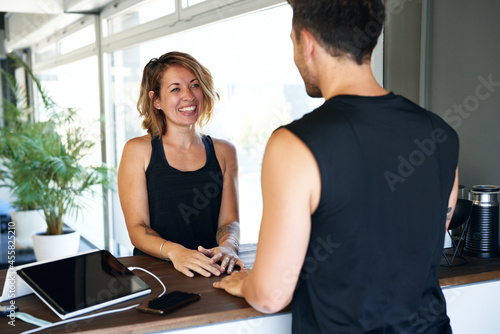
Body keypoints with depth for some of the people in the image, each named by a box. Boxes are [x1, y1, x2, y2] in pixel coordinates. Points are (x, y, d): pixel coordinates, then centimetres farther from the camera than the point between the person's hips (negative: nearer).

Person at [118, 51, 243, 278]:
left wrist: (227, 246, -17)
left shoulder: (223, 152, 12)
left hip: (211, 274, 1)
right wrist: (175, 251, -22)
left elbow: (230, 220, 7)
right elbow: (137, 228, -2)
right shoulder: (138, 151, 4)